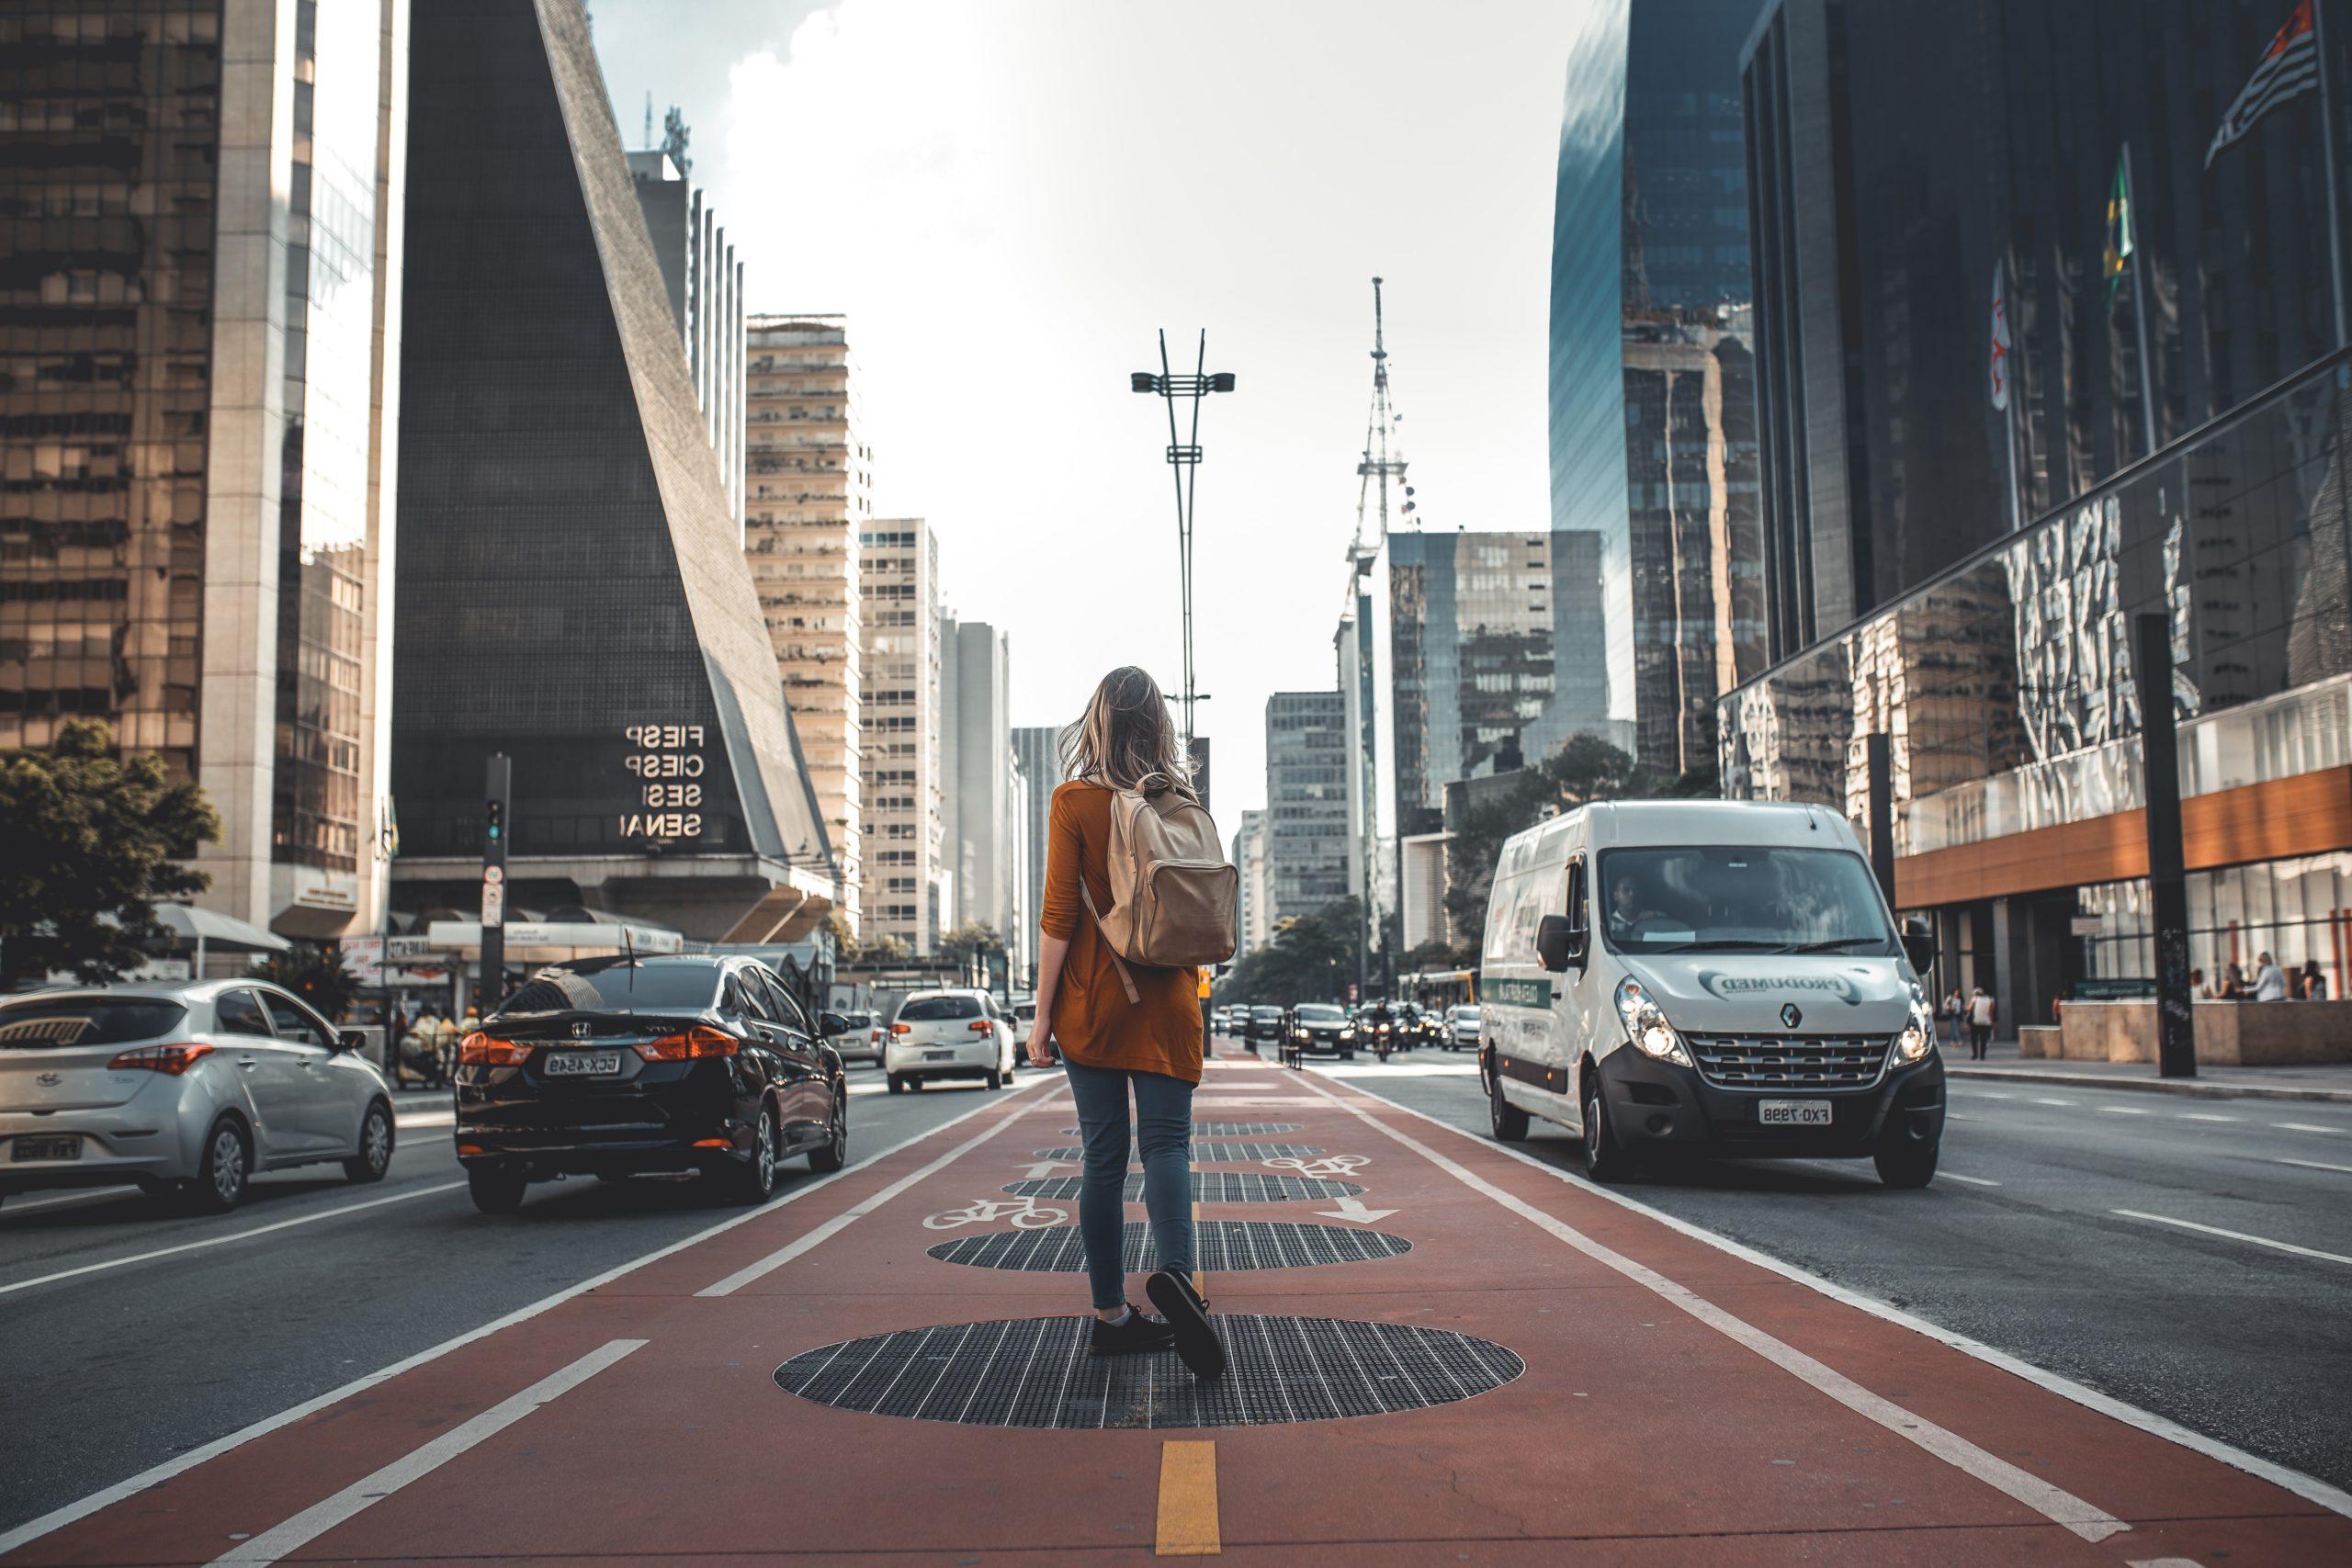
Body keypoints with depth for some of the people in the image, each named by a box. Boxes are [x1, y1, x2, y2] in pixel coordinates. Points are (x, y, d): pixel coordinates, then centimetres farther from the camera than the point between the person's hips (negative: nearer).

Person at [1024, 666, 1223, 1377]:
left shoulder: (1074, 801, -5)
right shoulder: (1181, 801, 4)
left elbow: (1059, 913, -8)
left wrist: (1043, 1012, -4)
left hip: (1094, 997, -1)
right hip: (1166, 998, 1)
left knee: (1103, 1154, 5)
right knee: (1166, 1141, 0)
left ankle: (1111, 1313, 10)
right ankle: (1175, 1274, -24)